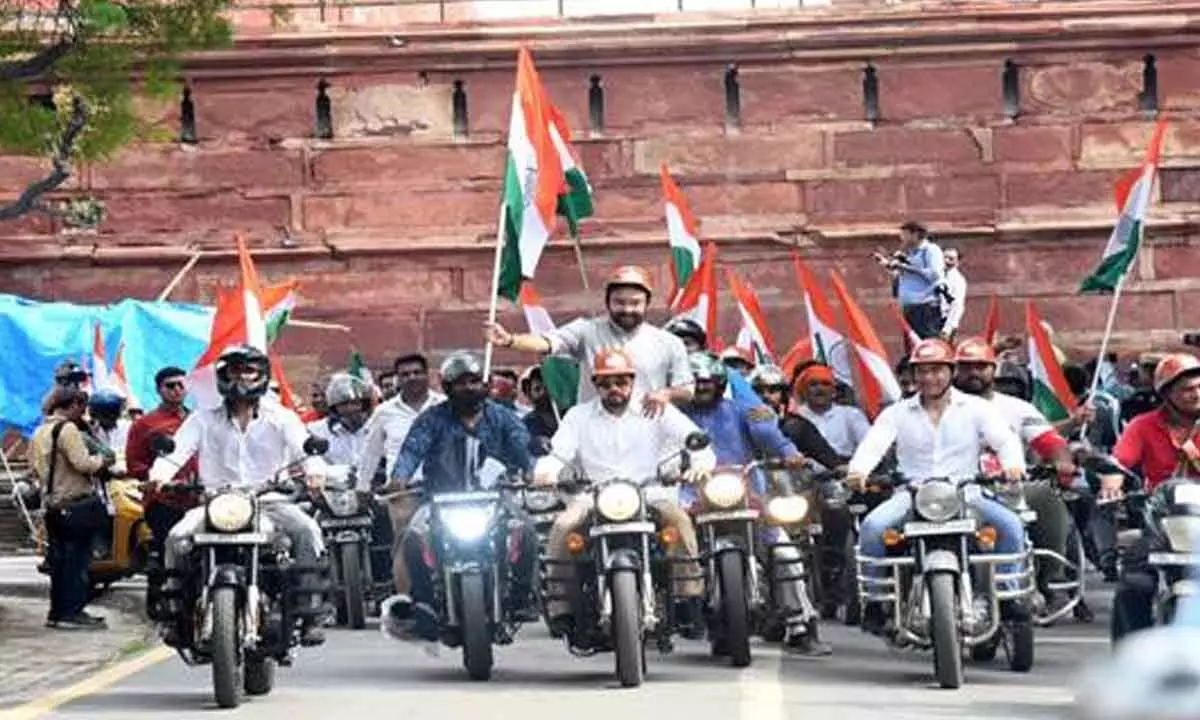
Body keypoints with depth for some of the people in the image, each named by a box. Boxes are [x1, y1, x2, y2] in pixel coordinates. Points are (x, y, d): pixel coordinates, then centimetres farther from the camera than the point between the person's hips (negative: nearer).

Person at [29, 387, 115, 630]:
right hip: (77, 504, -9)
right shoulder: (68, 429, -14)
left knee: (59, 559, 13)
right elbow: (83, 463, -21)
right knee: (77, 558, -4)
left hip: (53, 505, 9)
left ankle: (57, 612, 17)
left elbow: (36, 467, 17)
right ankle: (71, 612, -5)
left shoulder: (39, 432, 13)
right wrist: (102, 459, -5)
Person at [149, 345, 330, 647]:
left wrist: (314, 470, -29)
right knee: (177, 537, -25)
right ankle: (176, 615, -14)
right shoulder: (204, 420, 12)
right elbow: (177, 449, -2)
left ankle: (311, 616, -27)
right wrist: (159, 474, -25)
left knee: (307, 531, -28)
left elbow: (305, 447, -5)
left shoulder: (281, 418, 10)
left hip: (269, 500, -1)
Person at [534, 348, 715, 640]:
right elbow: (558, 452, 5)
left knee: (678, 517, -33)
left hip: (649, 492, -1)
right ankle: (559, 606, -21)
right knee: (563, 525, -28)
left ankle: (690, 598, -30)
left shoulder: (657, 411, 11)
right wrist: (546, 470, -20)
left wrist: (701, 461, -23)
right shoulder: (579, 416, 16)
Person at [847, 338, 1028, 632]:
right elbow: (873, 443, -3)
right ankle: (875, 600, -14)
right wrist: (858, 470, -27)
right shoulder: (897, 413, 13)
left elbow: (1004, 439, -2)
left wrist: (1013, 464, -27)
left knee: (1010, 525, -25)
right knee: (872, 527, -27)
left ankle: (1005, 596, -11)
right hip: (911, 495, 0)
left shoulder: (976, 408, 11)